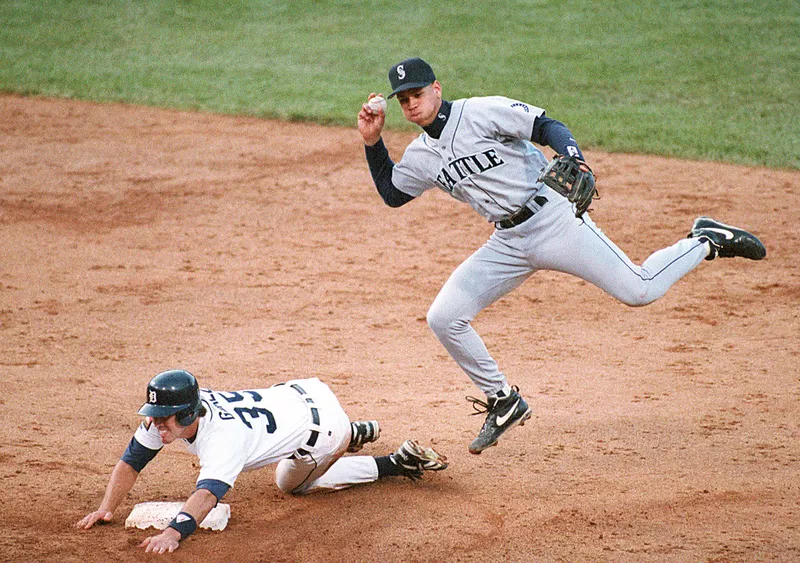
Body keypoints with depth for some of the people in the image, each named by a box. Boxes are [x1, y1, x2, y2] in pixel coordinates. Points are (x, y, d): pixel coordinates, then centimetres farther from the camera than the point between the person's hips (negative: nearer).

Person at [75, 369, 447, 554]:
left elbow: (208, 492, -55)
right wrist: (106, 508, -24)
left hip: (318, 419, -8)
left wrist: (174, 531, -70)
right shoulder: (167, 413, -19)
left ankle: (401, 462, 16)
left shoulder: (223, 437, -41)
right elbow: (132, 460, -12)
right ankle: (356, 434, 53)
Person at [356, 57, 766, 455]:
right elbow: (391, 193, 23)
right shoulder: (420, 155, 9)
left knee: (639, 291, -14)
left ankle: (707, 241, 14)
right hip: (507, 244, 6)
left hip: (553, 220, -6)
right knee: (443, 318, -6)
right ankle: (504, 402, 10)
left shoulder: (481, 112, -11)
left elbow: (547, 126, -14)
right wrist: (373, 142, 11)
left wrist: (572, 158, -34)